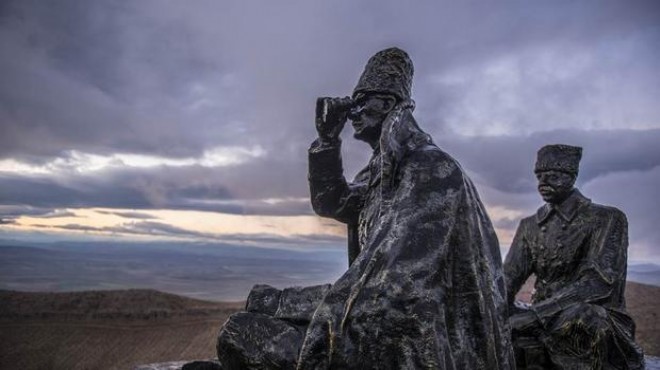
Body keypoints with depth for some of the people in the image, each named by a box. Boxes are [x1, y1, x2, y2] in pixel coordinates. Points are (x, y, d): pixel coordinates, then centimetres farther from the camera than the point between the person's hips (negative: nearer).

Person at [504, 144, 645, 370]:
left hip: (597, 319, -4)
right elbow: (509, 277, 5)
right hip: (542, 320, 5)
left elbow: (599, 281, -18)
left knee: (578, 316, -39)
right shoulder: (530, 226, 14)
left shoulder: (607, 219, -3)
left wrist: (536, 313, -27)